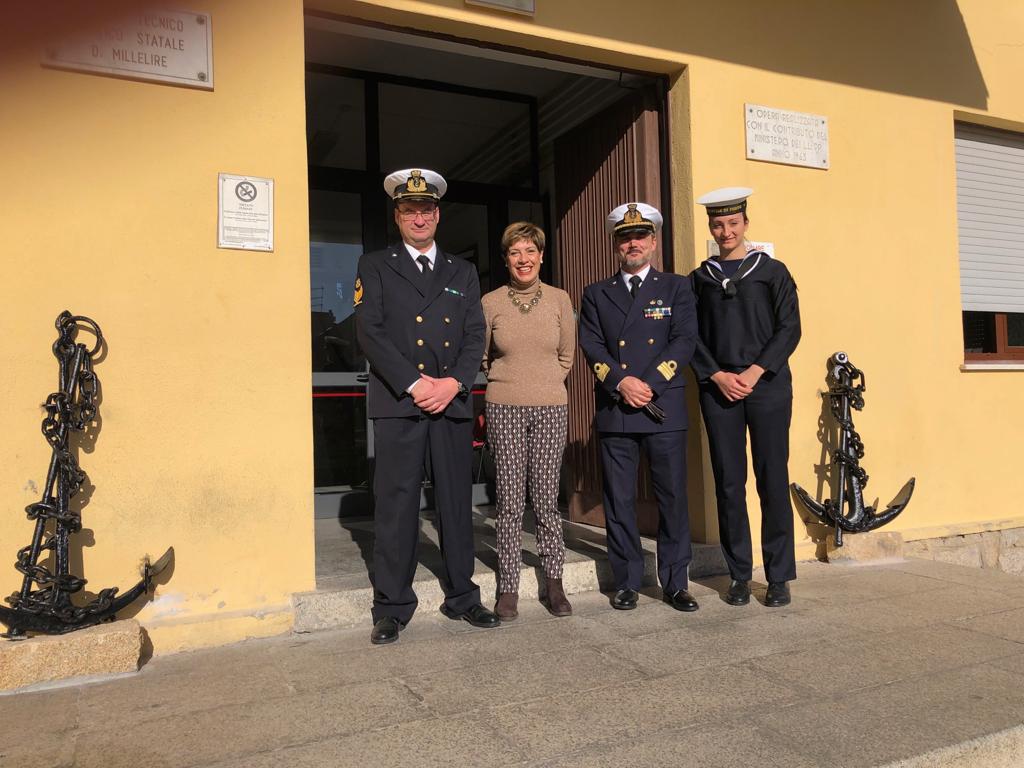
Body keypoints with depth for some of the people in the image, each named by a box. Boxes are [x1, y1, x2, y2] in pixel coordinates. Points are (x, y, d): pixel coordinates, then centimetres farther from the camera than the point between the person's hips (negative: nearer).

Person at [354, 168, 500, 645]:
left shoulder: (462, 273, 18)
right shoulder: (375, 267, 10)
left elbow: (475, 336, 9)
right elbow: (370, 332, -3)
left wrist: (453, 383, -8)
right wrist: (414, 384, -12)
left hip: (453, 402, 3)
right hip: (397, 403, -3)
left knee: (456, 502, 7)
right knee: (396, 506, -1)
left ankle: (461, 597, 19)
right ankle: (391, 608, 9)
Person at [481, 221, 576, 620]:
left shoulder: (559, 299, 5)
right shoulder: (490, 302, 3)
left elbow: (566, 355, 14)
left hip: (550, 408, 1)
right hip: (504, 408, 0)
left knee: (546, 498, 2)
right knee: (509, 500, 1)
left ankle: (553, 582, 16)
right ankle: (508, 588, 11)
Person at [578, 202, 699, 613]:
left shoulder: (676, 287, 10)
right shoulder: (596, 294, 15)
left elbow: (684, 341, -1)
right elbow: (591, 345, 3)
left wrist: (648, 385, -12)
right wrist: (621, 382, -13)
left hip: (664, 408, -1)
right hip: (614, 411, 1)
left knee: (673, 496, 2)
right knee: (619, 500, 4)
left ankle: (675, 582, 13)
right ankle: (626, 582, 15)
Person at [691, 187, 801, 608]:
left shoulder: (772, 271, 7)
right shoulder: (699, 278, 12)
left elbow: (789, 328, 1)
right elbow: (692, 336, 7)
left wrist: (754, 372, -10)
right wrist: (717, 376, -7)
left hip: (768, 386, -1)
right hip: (718, 389, 2)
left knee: (773, 482, -1)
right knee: (729, 485, 3)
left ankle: (779, 577, 10)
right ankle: (739, 575, 14)